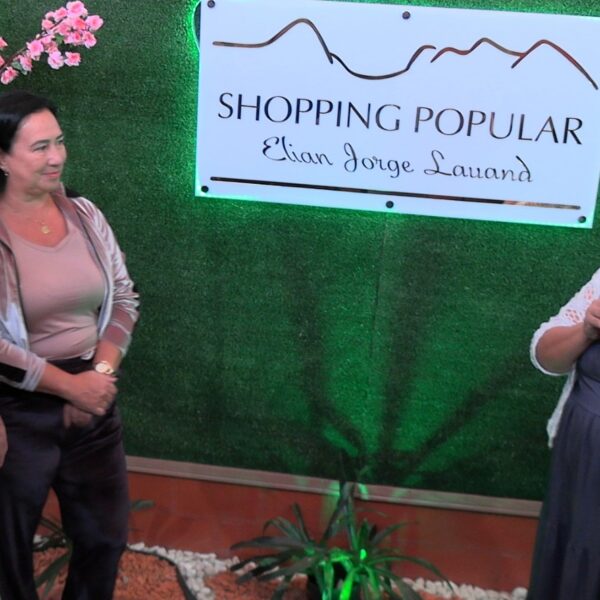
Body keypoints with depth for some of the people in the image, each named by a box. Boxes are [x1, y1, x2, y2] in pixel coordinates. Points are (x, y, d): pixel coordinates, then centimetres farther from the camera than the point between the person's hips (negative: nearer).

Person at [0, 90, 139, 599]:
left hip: (93, 406, 5)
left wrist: (99, 373, -10)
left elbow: (124, 300, 3)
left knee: (106, 537, 19)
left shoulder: (84, 214, 0)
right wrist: (69, 384, -17)